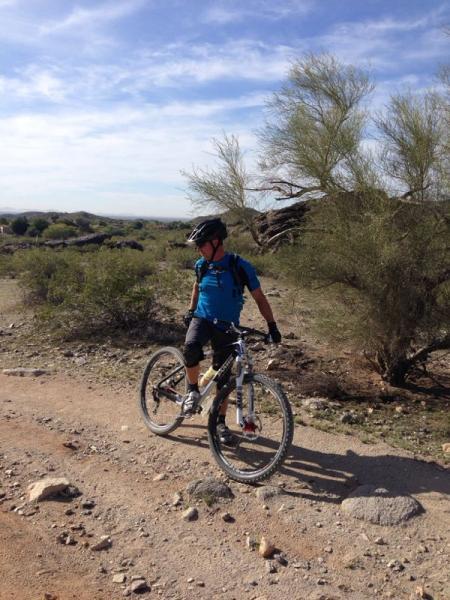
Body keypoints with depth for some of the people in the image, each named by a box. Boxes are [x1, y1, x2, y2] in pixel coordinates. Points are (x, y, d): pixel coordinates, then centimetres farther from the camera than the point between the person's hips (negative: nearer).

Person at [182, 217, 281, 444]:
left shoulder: (240, 266, -14)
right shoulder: (201, 265, -1)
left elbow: (259, 297, -8)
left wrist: (272, 326, -14)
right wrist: (190, 310, 11)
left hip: (227, 327, -2)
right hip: (202, 319, 2)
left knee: (222, 377, 5)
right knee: (190, 347, -31)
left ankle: (221, 422, 24)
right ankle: (193, 390, -6)